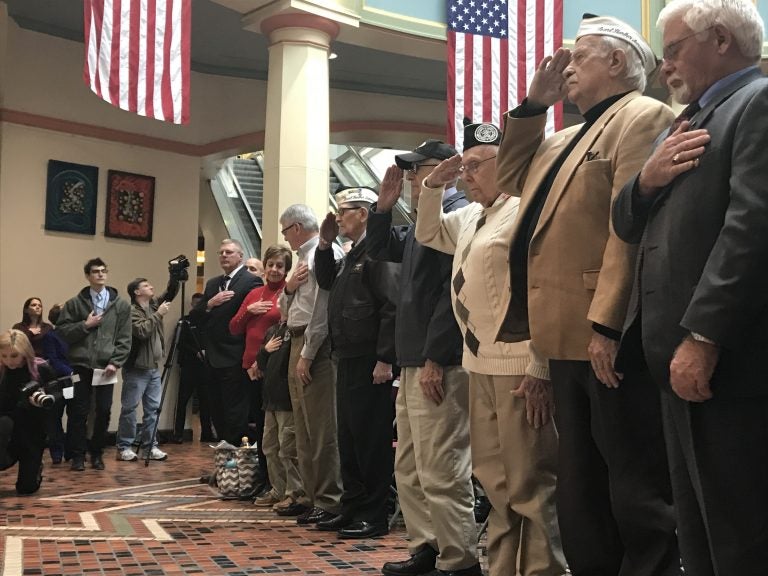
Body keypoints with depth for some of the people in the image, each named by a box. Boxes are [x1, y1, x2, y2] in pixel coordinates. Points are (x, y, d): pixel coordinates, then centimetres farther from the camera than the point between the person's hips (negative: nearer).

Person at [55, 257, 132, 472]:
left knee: (104, 412, 3)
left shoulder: (121, 305, 7)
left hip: (106, 367, 1)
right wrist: (85, 325, -9)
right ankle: (78, 455, 11)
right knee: (78, 412, 1)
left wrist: (115, 363, -7)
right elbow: (61, 332, 1)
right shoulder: (74, 303, 6)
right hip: (80, 366, -1)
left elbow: (125, 339, 3)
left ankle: (97, 454, 16)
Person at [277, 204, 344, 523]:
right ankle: (312, 496, 20)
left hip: (316, 347, -10)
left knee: (320, 428, -9)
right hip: (298, 342, 10)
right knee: (303, 429, 13)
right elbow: (286, 309, 24)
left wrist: (307, 354, -19)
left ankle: (328, 502, -5)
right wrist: (288, 287, 3)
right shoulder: (305, 257, 20)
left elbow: (322, 308, -17)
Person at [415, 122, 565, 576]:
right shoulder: (471, 217, 17)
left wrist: (539, 371, -21)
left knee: (530, 484, -4)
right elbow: (428, 235, 34)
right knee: (495, 480, 16)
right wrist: (433, 187, 16)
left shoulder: (526, 210, -10)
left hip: (519, 367, -9)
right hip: (481, 365, 9)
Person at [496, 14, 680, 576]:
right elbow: (513, 180, 28)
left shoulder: (644, 117, -8)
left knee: (636, 489, -2)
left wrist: (608, 324, -25)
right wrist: (533, 105, 17)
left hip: (612, 337, -10)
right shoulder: (576, 136, 22)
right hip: (571, 336, 10)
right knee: (582, 487, 16)